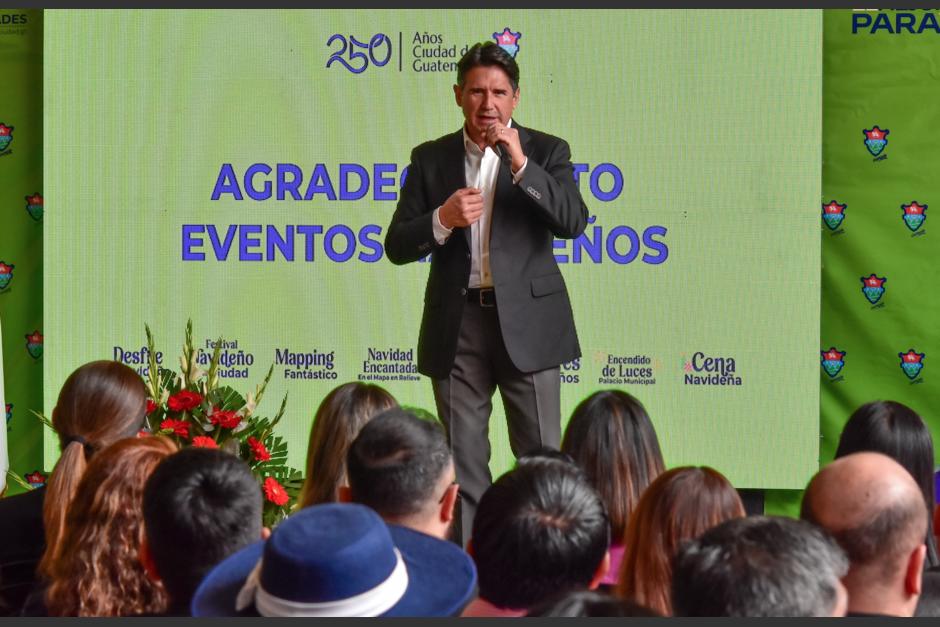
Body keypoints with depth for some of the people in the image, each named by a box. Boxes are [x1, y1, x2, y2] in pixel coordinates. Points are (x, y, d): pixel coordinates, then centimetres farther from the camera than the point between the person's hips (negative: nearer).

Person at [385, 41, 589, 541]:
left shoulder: (545, 152, 4)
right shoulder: (430, 159, 8)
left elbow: (573, 221, -11)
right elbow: (397, 246, 5)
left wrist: (520, 163, -19)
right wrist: (443, 219, -15)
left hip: (527, 323, -2)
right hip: (458, 324, 2)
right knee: (462, 461, 5)